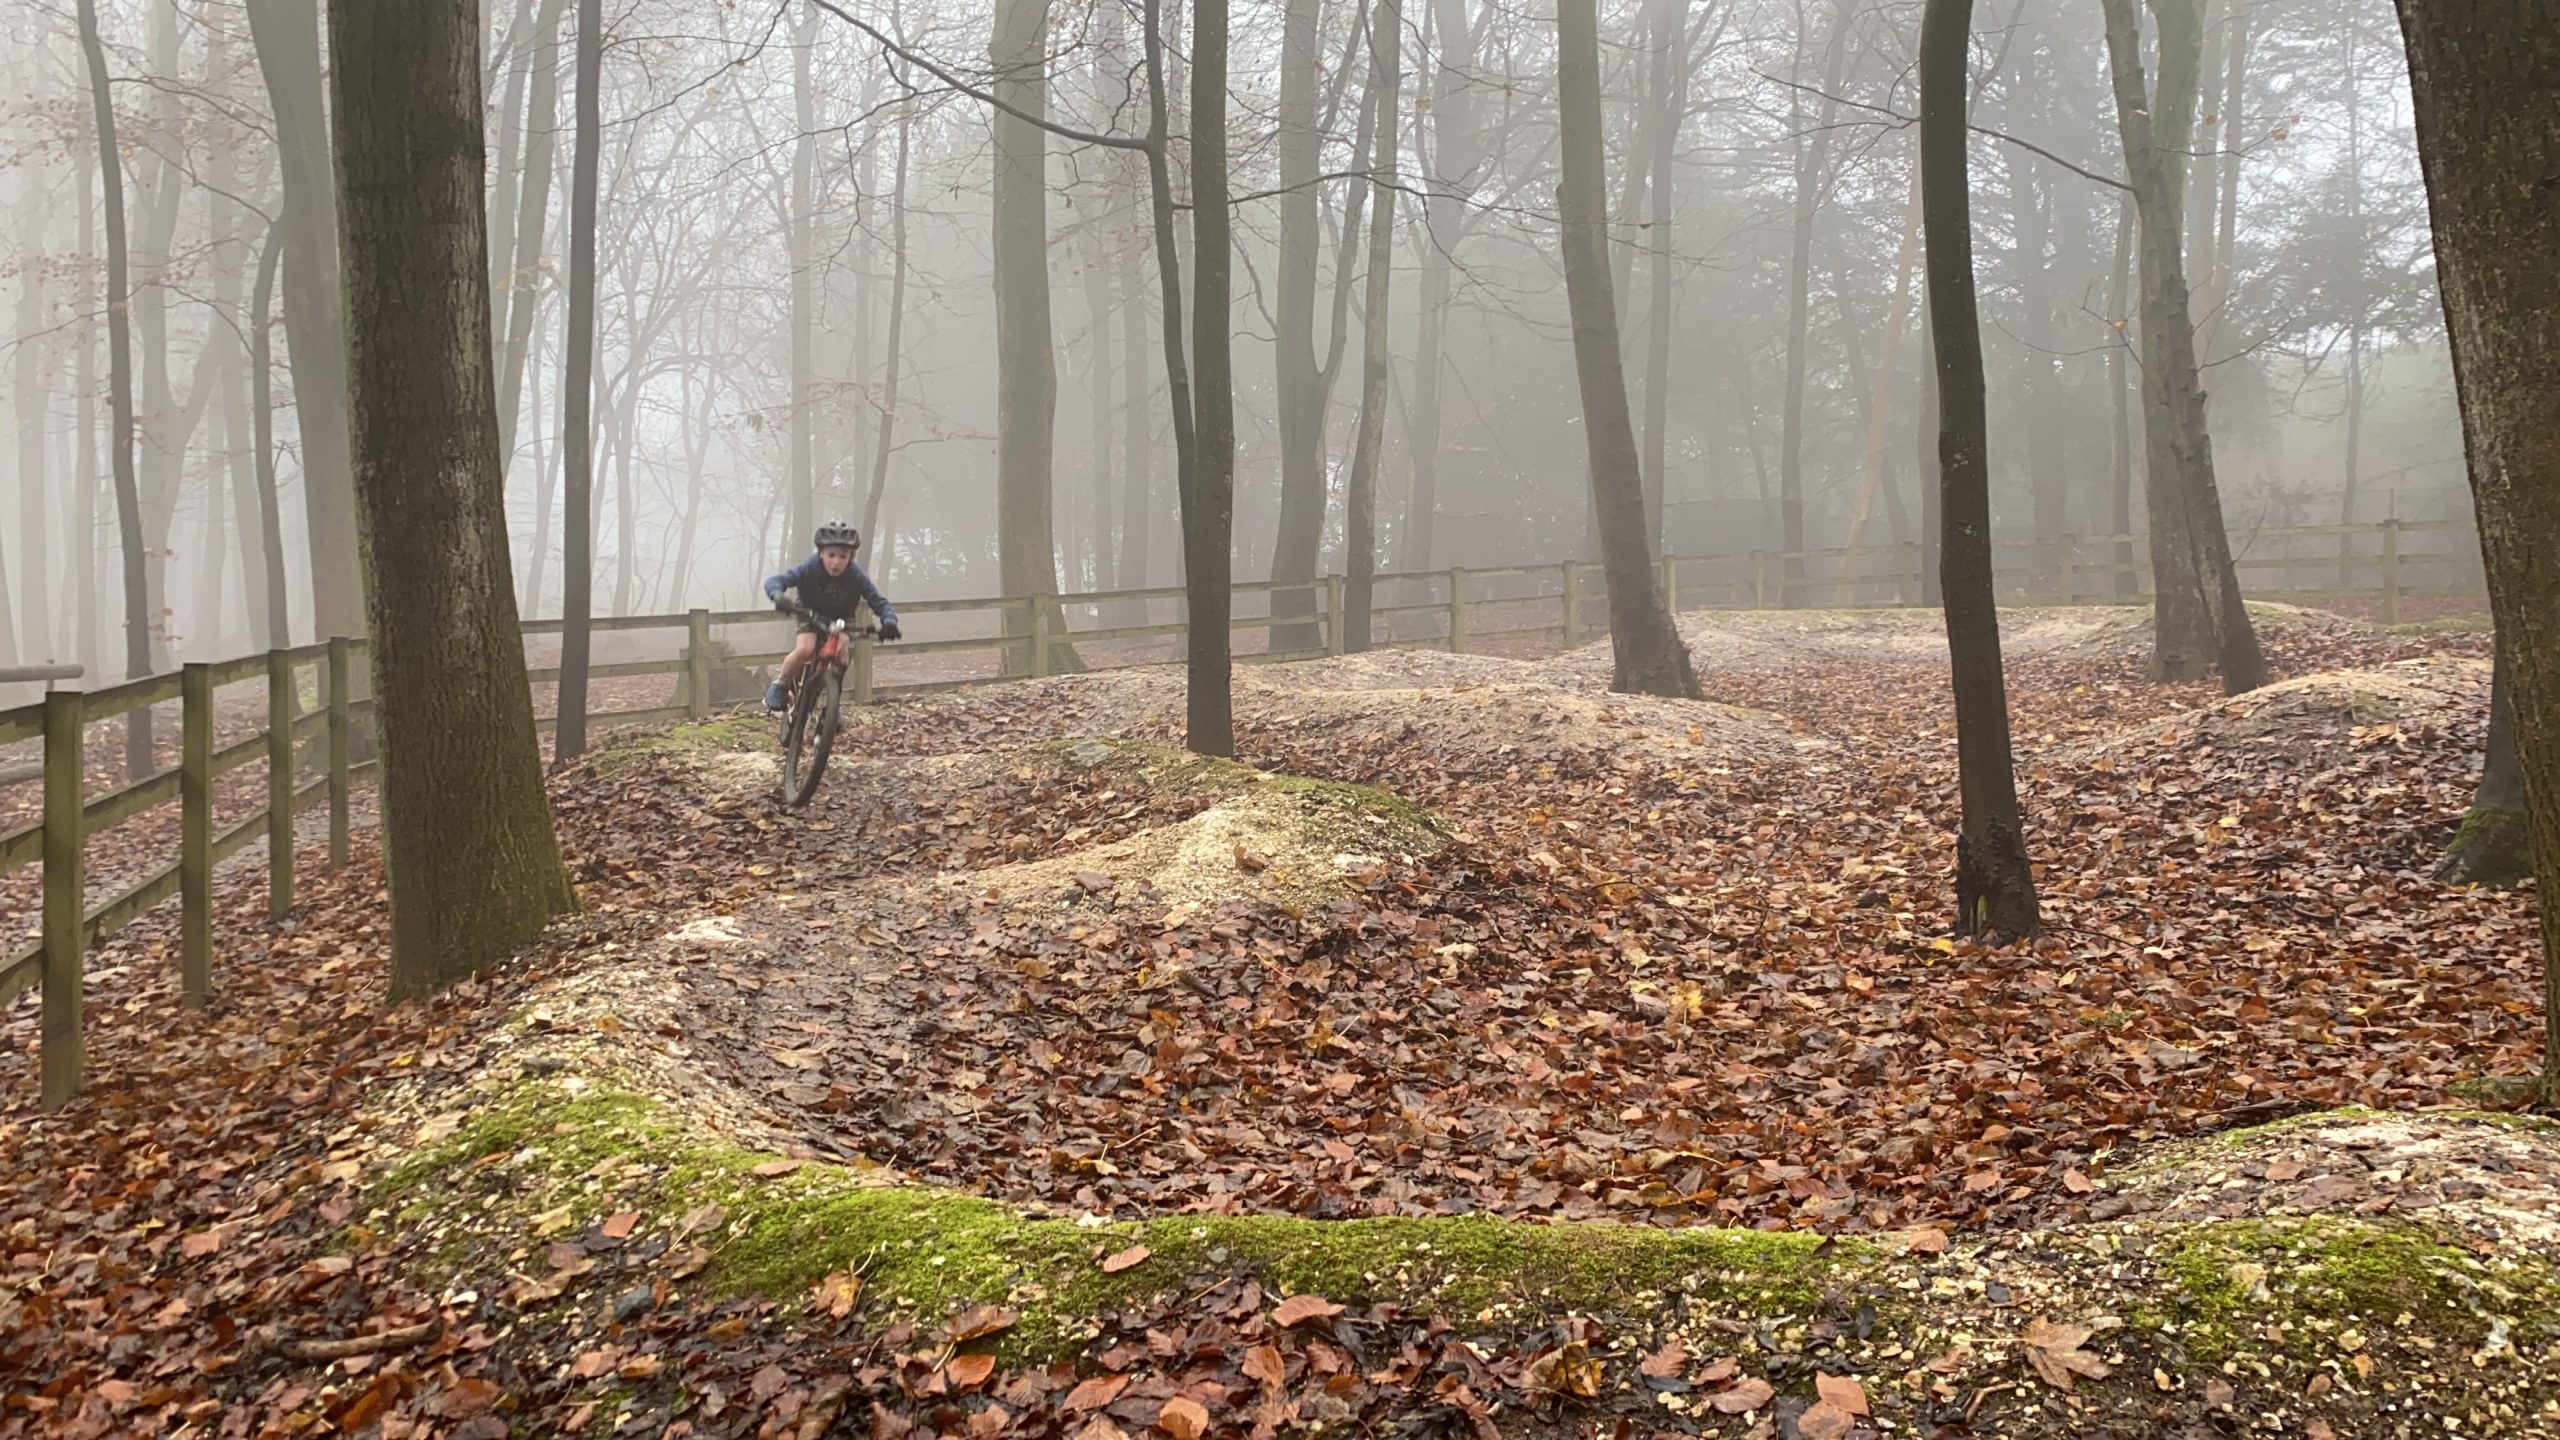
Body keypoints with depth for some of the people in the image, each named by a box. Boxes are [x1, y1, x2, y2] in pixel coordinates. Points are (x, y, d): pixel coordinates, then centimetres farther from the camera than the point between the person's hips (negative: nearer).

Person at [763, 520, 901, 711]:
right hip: (812, 616, -1)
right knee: (804, 650, -29)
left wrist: (889, 623, -47)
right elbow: (774, 582, -32)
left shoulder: (856, 576, -26)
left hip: (841, 621, 1)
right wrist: (778, 597, -56)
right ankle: (780, 686, -3)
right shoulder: (809, 568, -28)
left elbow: (881, 603, -25)